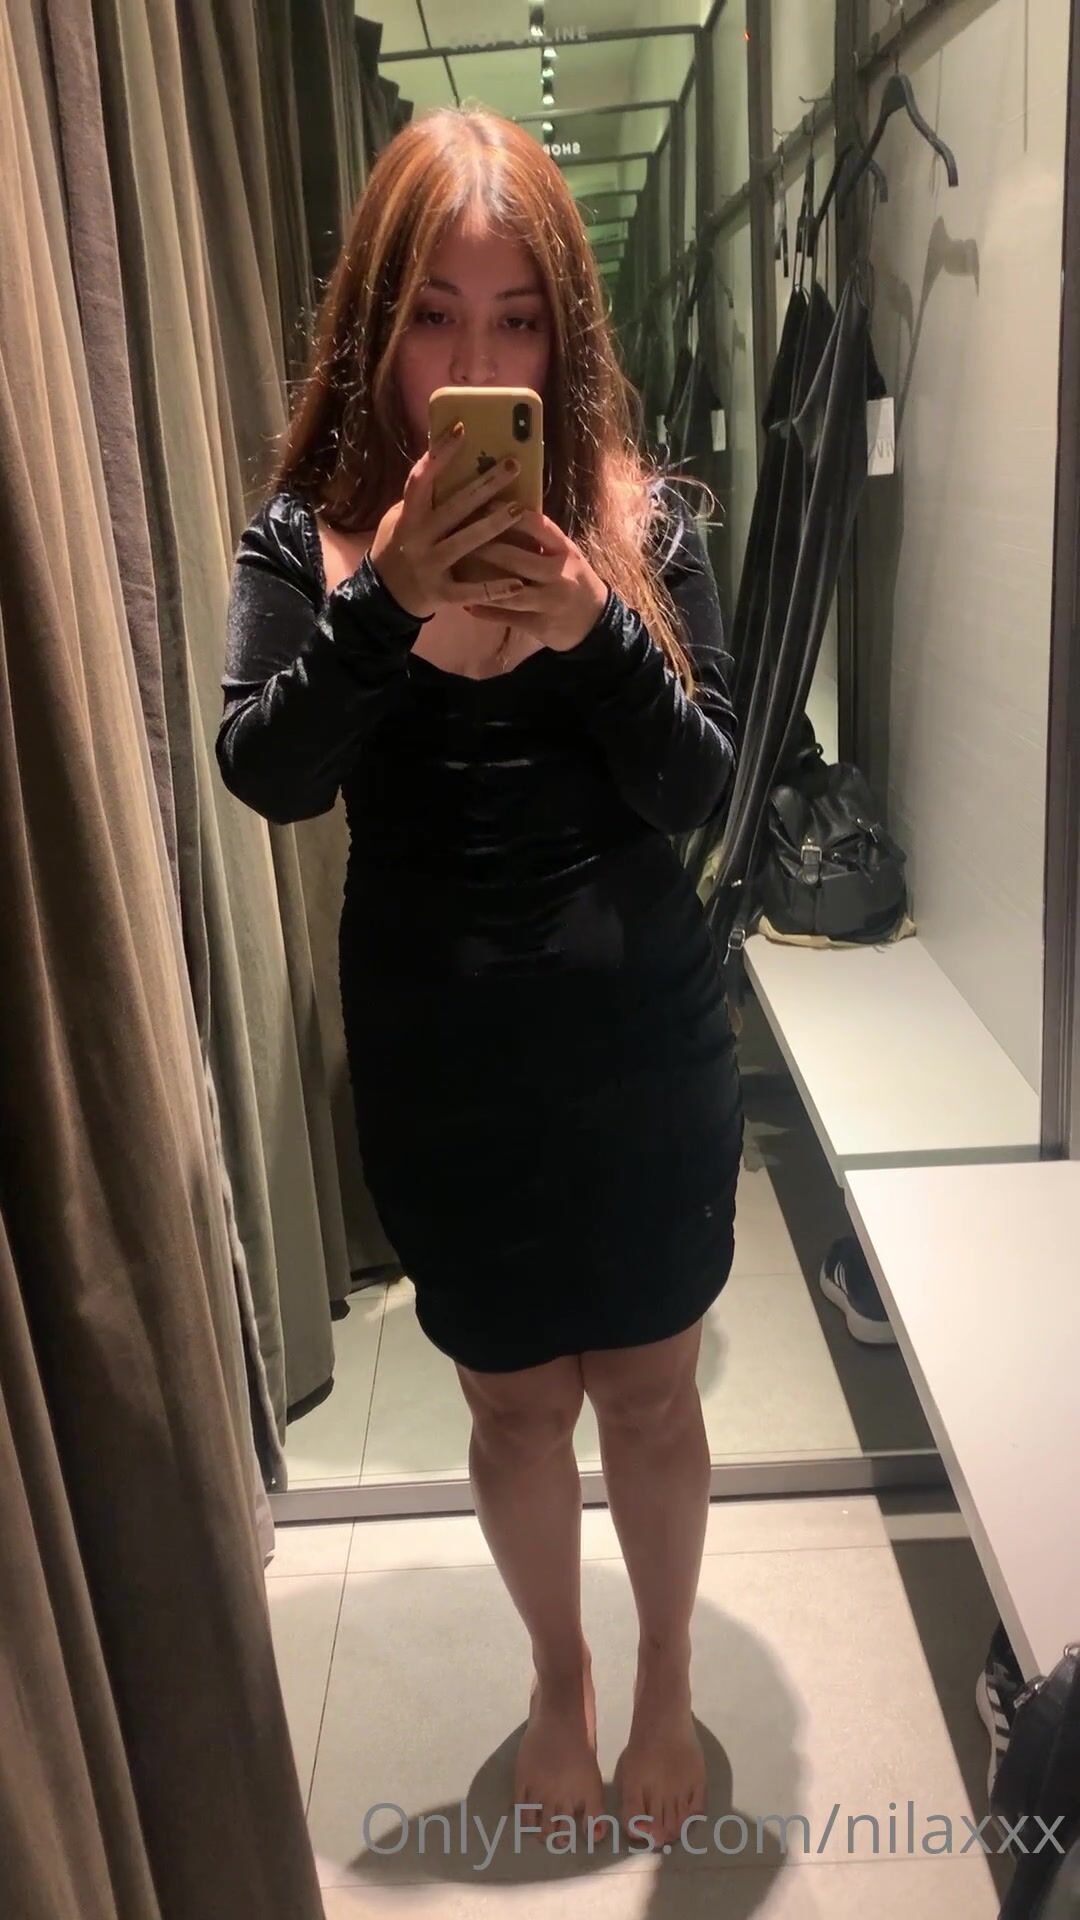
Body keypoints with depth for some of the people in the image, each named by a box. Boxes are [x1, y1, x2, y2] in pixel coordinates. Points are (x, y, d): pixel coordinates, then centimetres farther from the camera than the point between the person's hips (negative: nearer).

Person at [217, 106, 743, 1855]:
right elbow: (263, 776, -14)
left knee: (647, 1390, 15)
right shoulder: (314, 528, -2)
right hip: (442, 1069, 0)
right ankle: (559, 1676, 45)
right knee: (515, 1403, 17)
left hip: (646, 1051, 0)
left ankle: (667, 1684, 43)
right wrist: (382, 607, -28)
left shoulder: (642, 517, -2)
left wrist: (593, 629, -25)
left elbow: (702, 790, -8)